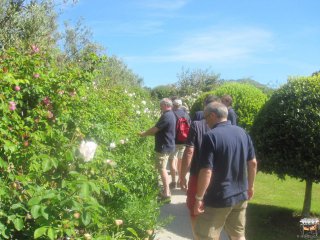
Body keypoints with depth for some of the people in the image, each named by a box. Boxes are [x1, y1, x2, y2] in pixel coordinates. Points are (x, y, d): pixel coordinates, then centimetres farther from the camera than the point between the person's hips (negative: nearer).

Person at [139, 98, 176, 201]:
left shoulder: (166, 116, -20)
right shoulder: (171, 115, 13)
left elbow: (155, 129, -18)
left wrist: (143, 133, -2)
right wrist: (147, 133, 13)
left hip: (164, 146, -10)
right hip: (167, 145, 10)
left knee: (162, 169, -5)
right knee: (163, 168, 17)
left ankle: (166, 193, -2)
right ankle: (166, 190, 24)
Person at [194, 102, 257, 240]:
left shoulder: (211, 137, -18)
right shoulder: (242, 133, 4)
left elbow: (206, 171, -22)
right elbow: (253, 163, 10)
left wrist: (199, 198, -13)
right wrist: (250, 186, 21)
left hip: (218, 198, -6)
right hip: (240, 195, 7)